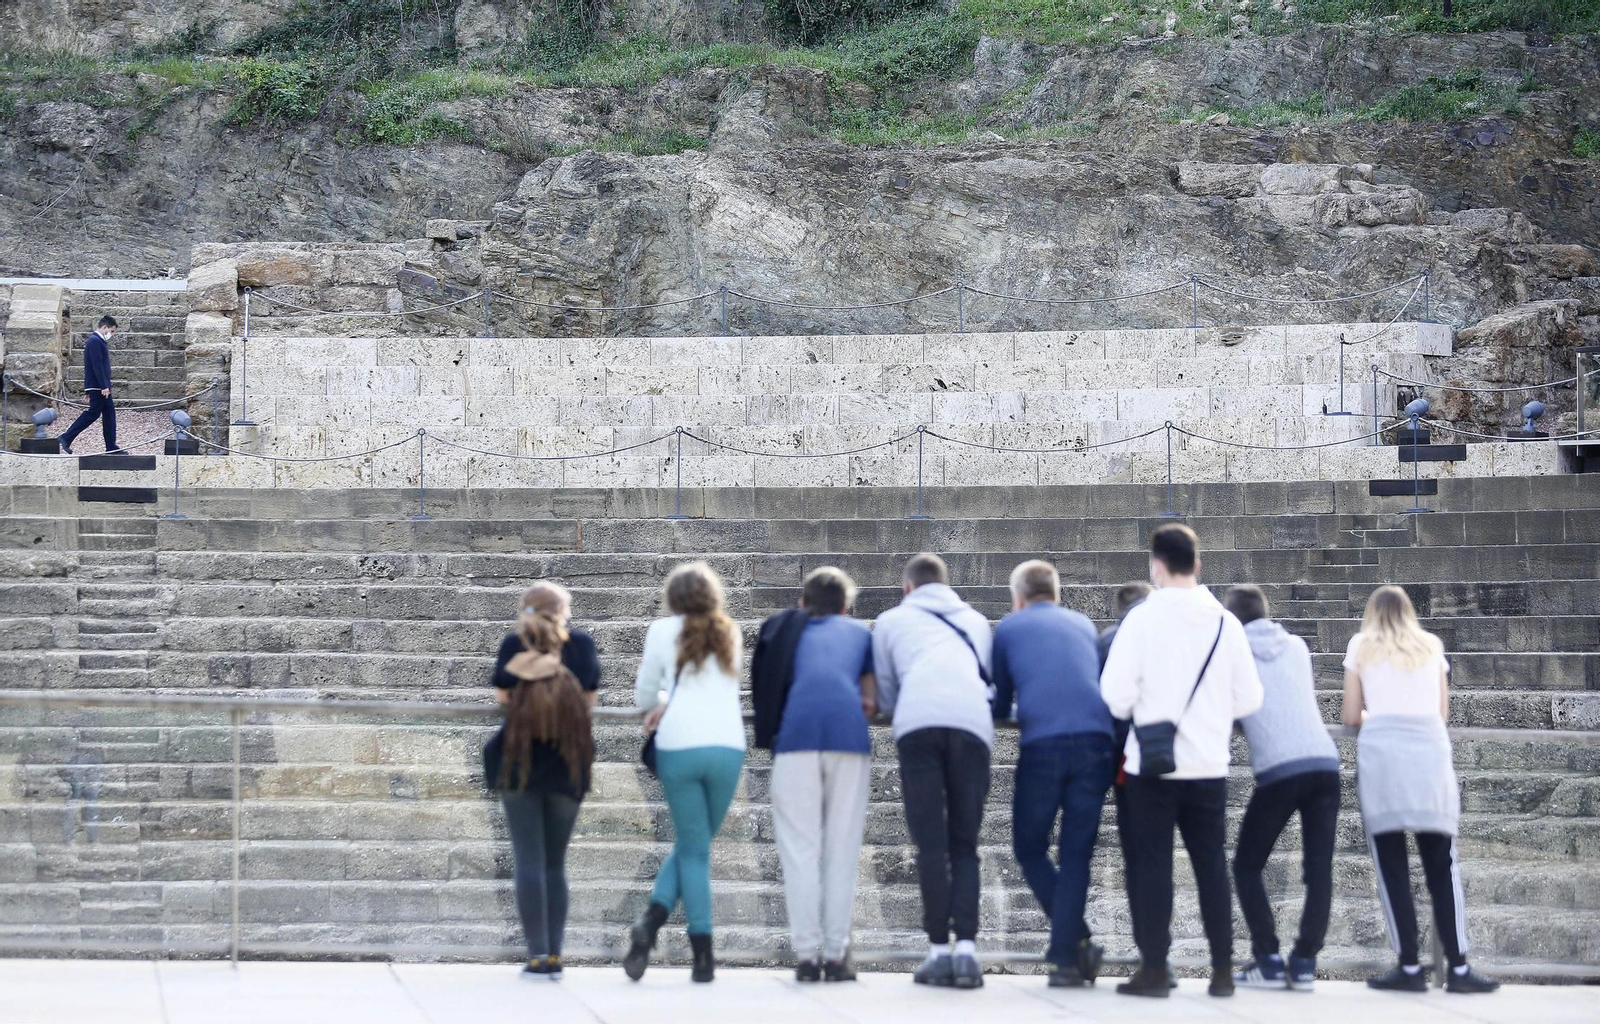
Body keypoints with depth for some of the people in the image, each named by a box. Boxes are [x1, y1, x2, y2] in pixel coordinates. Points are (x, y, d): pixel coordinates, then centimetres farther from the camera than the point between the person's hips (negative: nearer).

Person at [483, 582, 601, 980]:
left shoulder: (514, 644, -1)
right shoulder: (581, 644, 3)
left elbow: (501, 697, -3)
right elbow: (589, 699, 6)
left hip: (520, 760, -2)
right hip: (568, 764, 2)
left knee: (529, 860, -1)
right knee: (555, 862, 11)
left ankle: (538, 955, -9)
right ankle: (555, 955, 6)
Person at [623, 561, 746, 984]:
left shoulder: (663, 631, 6)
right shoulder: (730, 634, 15)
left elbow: (644, 694, 11)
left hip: (679, 747, -2)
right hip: (727, 747, 2)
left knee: (693, 849, 6)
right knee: (693, 845, 11)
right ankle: (653, 918, -5)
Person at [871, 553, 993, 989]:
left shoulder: (891, 620, 27)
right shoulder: (976, 620, 33)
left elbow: (885, 696, 31)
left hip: (917, 724, -2)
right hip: (973, 724, 2)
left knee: (930, 843, 0)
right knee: (964, 844, 5)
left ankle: (939, 949, -6)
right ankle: (966, 946, -11)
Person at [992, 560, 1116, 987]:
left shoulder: (1009, 628, 17)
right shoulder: (1084, 625, 25)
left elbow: (1000, 705, 22)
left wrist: (1007, 709, 46)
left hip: (1041, 744, -2)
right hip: (1096, 740, 2)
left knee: (1030, 849, 13)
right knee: (1076, 853, 6)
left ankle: (1078, 942, 1)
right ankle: (1064, 956, -3)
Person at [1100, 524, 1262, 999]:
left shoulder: (1143, 617, -9)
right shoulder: (1226, 622, 1)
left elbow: (1116, 692, -13)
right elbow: (1248, 698, 3)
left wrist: (1131, 711, 10)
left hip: (1153, 763, -3)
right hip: (1209, 764, 3)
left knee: (1154, 864, 3)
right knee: (1211, 864, 10)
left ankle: (1154, 969, 1)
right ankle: (1222, 969, 10)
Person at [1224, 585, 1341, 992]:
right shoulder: (1296, 646, 19)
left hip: (1279, 769, -3)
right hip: (1325, 762, 3)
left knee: (1247, 866, 9)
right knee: (1319, 868, 5)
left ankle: (1268, 962, -1)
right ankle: (1304, 963, -3)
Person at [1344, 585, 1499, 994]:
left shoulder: (1362, 645, 14)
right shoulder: (1431, 645, 19)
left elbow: (1351, 716, 11)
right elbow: (1443, 711, 17)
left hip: (1381, 752, -2)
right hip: (1430, 751, 2)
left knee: (1392, 865, 1)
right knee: (1442, 864, 4)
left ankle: (1410, 967, -3)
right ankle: (1458, 968, -2)